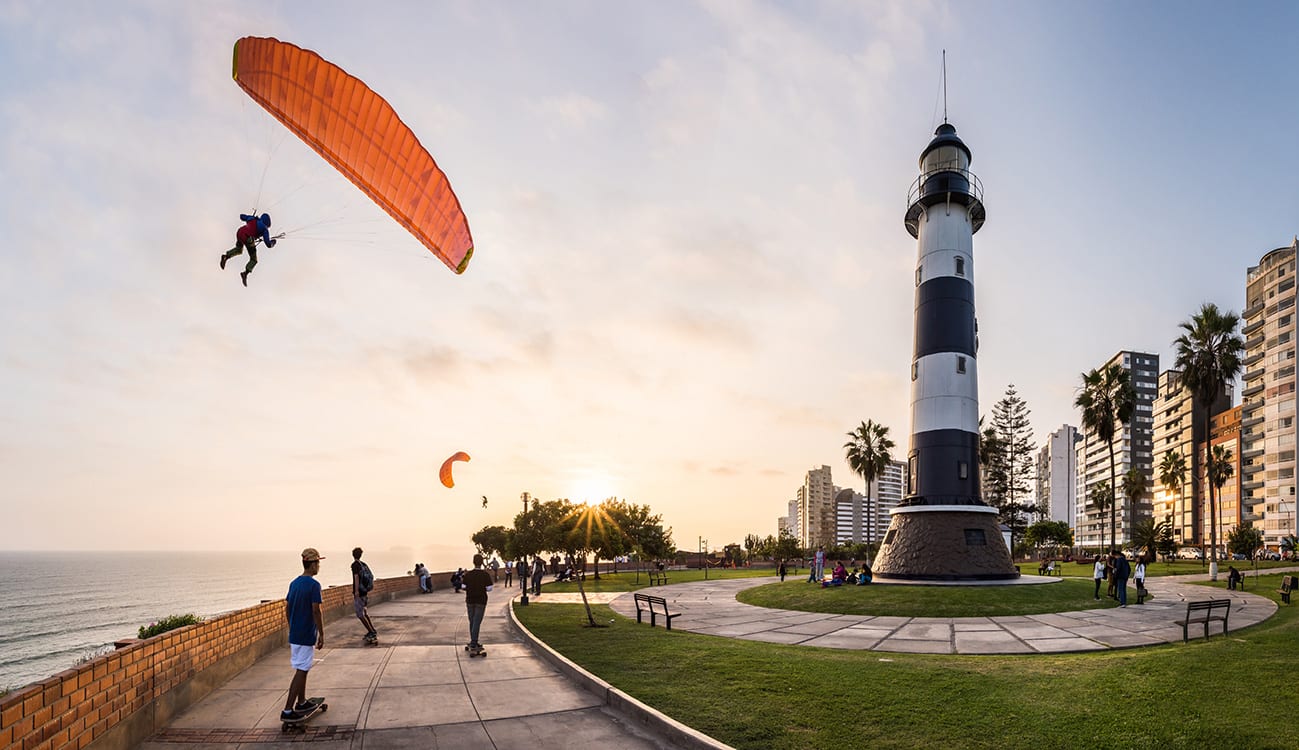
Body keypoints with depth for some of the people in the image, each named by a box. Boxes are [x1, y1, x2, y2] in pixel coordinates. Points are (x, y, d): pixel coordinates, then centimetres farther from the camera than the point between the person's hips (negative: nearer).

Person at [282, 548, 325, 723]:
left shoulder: (294, 583, 8)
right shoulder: (314, 585, -17)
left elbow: (287, 609, 13)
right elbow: (316, 611, -19)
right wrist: (322, 634, -12)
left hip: (294, 635, 8)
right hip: (307, 635, -8)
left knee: (302, 669, 19)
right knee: (301, 672, -4)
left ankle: (302, 702, 29)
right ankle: (287, 710, -5)